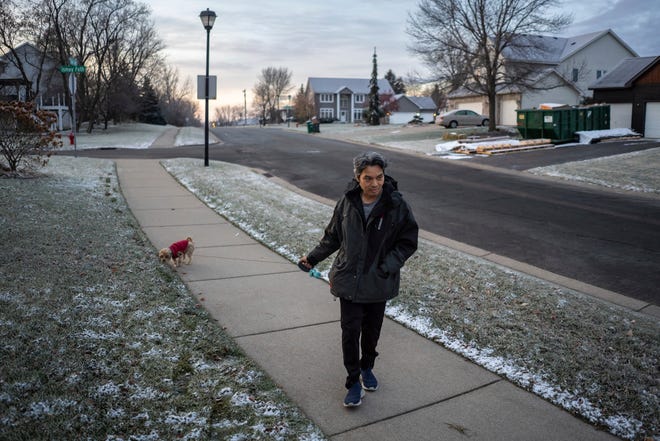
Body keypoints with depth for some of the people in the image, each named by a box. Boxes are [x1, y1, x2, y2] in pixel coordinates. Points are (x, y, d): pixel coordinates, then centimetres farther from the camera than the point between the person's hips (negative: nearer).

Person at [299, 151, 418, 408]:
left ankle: (367, 368, 43)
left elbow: (408, 242, -6)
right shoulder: (347, 202, -6)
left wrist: (387, 267, -19)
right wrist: (313, 257, 4)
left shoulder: (396, 205, -13)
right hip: (349, 280, 1)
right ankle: (354, 381, 18)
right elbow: (333, 236, 10)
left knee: (372, 329, 16)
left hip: (378, 283, 0)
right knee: (350, 330, 0)